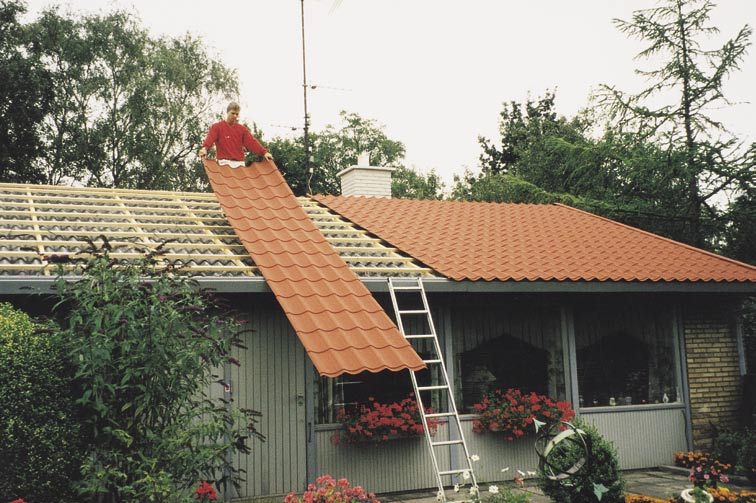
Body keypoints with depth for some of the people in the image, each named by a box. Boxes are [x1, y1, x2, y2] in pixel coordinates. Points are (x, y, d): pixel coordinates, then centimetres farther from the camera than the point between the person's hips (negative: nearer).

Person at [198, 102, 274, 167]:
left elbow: (251, 141, 5)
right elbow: (210, 138, -11)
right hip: (224, 162, -4)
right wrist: (204, 148, -34)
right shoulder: (217, 127, 6)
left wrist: (264, 152, -10)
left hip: (239, 163, 4)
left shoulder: (242, 129, 15)